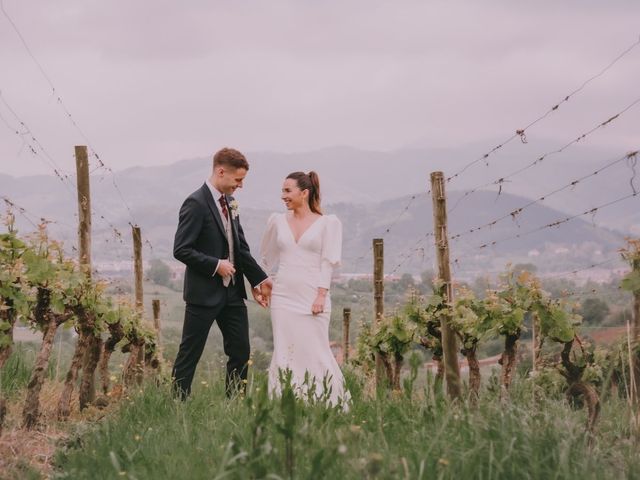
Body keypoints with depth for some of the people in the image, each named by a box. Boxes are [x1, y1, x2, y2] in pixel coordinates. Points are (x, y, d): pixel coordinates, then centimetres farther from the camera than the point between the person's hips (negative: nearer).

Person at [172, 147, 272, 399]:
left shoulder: (229, 203, 10)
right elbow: (181, 250, -19)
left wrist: (260, 279, 8)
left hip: (232, 292, 8)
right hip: (204, 293, -8)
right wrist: (216, 265, -18)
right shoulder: (196, 203, -15)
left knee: (240, 352, 9)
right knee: (189, 355, 0)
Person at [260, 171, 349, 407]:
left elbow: (328, 261, -5)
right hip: (283, 296, 4)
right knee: (284, 352, 1)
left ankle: (333, 403, 7)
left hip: (312, 297, -4)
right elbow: (266, 257, 24)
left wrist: (321, 295, -12)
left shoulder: (328, 223, 1)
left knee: (315, 352, -5)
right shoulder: (277, 221, 11)